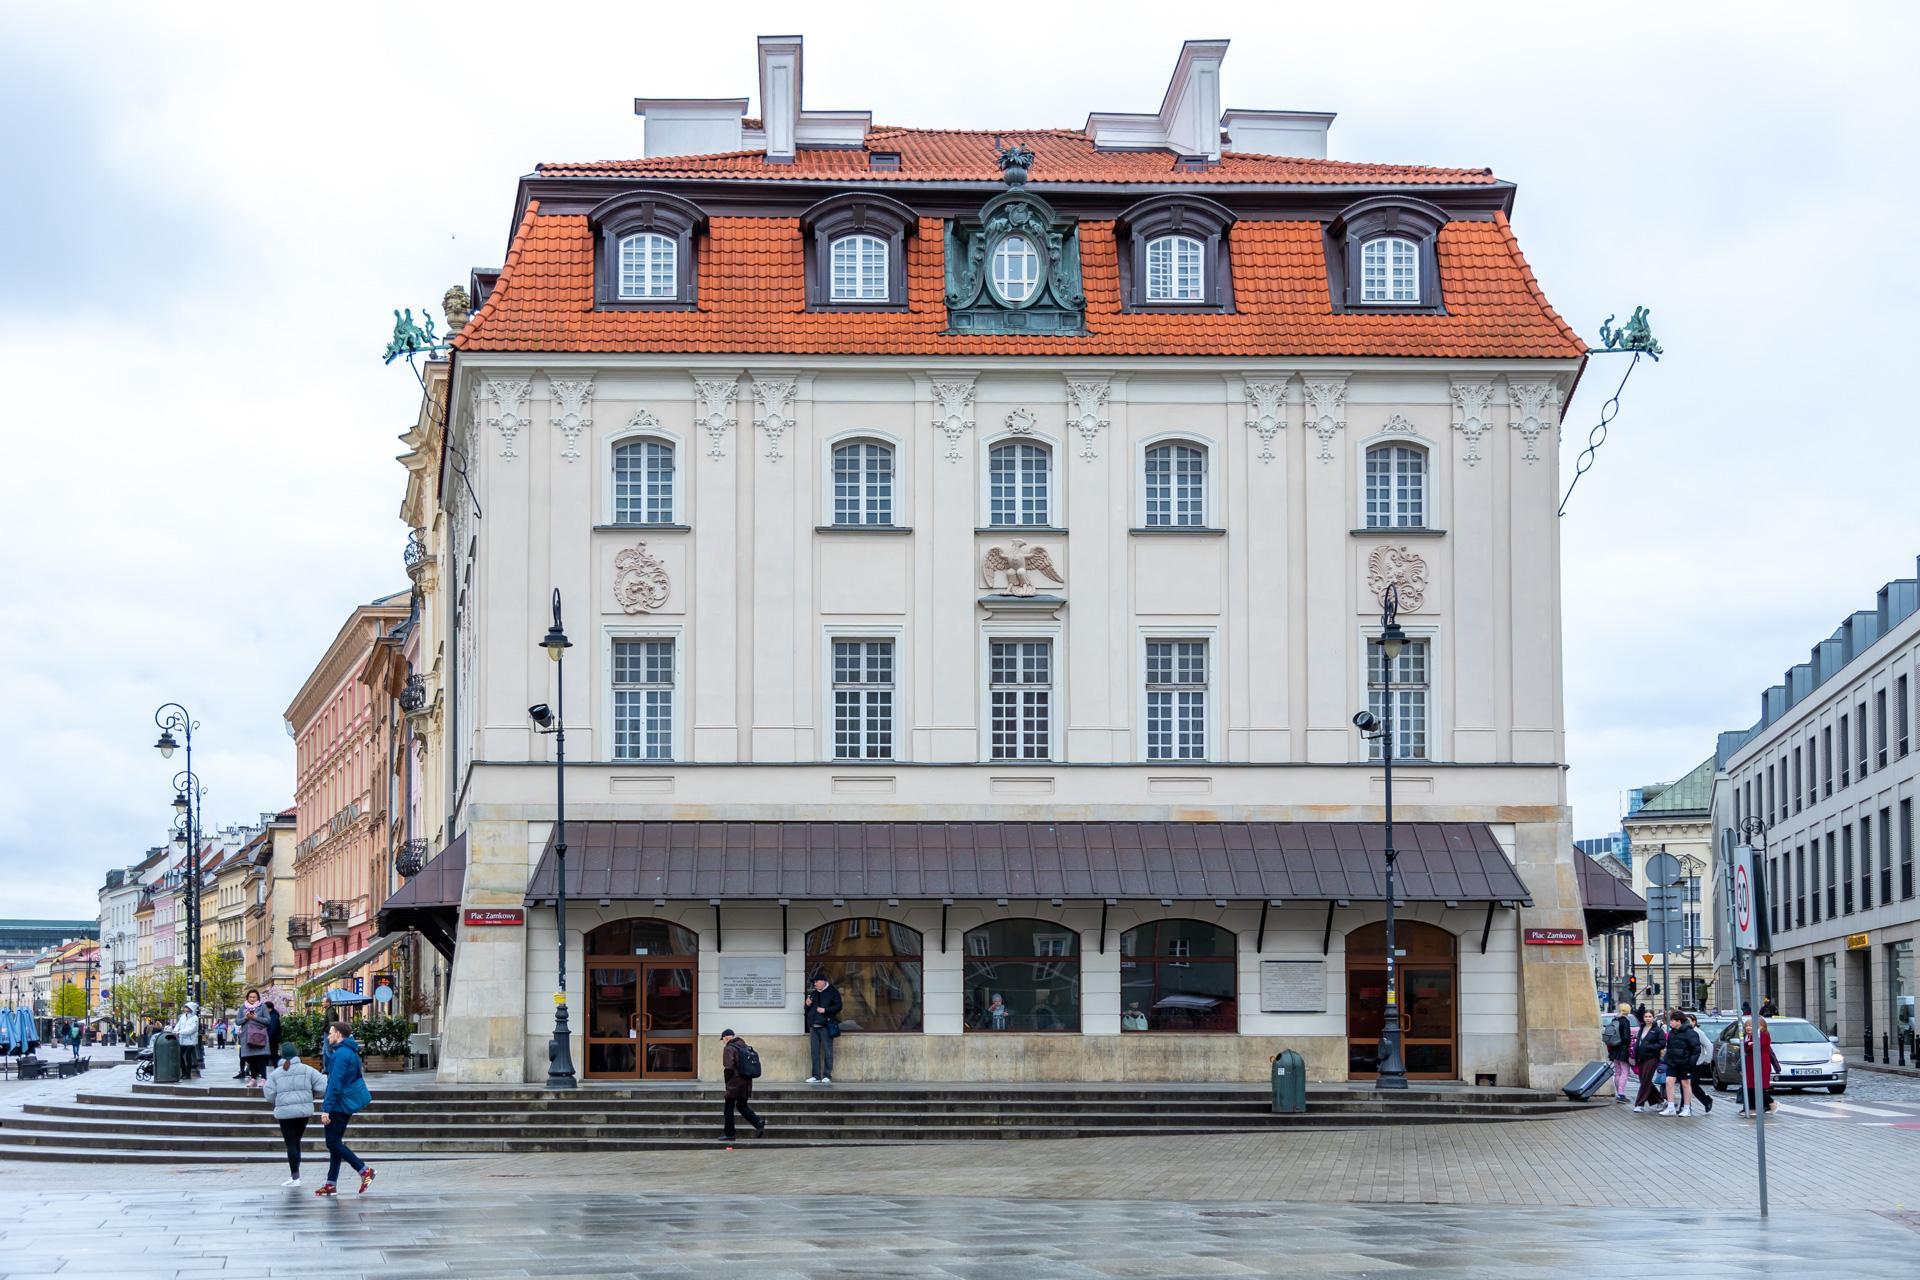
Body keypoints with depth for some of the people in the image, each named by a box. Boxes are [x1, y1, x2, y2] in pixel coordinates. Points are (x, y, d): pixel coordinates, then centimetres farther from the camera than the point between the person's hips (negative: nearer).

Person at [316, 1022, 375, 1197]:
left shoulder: (341, 1054, -18)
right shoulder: (351, 1052, 14)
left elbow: (335, 1083, -22)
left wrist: (326, 1109, -22)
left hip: (338, 1105, -10)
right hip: (346, 1105, 10)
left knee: (333, 1143, -5)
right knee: (335, 1143, 11)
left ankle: (364, 1170, -9)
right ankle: (330, 1184, 13)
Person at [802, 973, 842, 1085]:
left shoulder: (832, 992, 3)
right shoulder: (813, 994, 20)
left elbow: (838, 1006, -5)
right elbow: (807, 1011, 26)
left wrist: (825, 1010, -14)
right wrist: (807, 1005, 4)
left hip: (825, 1026, -6)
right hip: (813, 1026, 6)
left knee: (827, 1051, -6)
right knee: (815, 1052, 4)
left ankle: (827, 1076, -4)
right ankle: (816, 1076, 7)